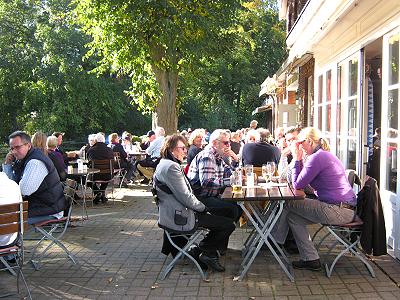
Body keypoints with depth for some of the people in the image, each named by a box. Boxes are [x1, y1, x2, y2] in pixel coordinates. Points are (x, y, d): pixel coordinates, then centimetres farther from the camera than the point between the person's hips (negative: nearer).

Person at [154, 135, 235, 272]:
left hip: (176, 212, 11)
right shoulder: (171, 167, -21)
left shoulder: (166, 164, 14)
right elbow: (185, 197, -23)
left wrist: (202, 207, 8)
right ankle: (207, 253, 9)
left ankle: (204, 247, 23)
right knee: (229, 224, -10)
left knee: (225, 213, 17)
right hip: (179, 217, -11)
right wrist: (203, 207, -8)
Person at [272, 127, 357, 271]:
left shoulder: (317, 157, -14)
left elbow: (297, 185, -11)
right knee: (293, 215, 14)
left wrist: (297, 159, -2)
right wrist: (299, 160, 15)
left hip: (339, 212, -10)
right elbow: (303, 180, 21)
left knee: (289, 205, -4)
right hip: (347, 209, 10)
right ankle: (309, 259, 14)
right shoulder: (326, 155, 19)